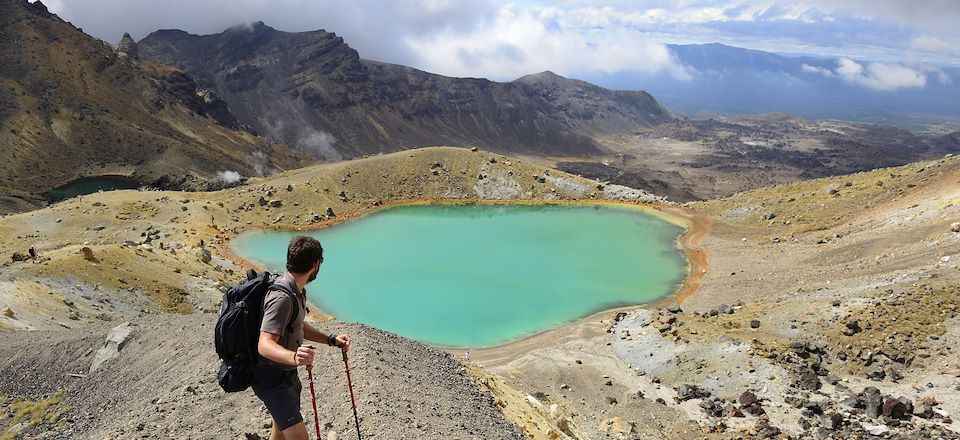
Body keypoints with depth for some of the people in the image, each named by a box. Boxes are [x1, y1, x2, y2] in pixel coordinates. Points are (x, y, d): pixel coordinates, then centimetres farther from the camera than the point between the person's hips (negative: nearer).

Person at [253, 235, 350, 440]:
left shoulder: (296, 290, 5)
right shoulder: (282, 298, -29)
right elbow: (265, 345, -36)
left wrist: (331, 340, 6)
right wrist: (293, 357, -55)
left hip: (287, 371, 10)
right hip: (271, 377, -10)